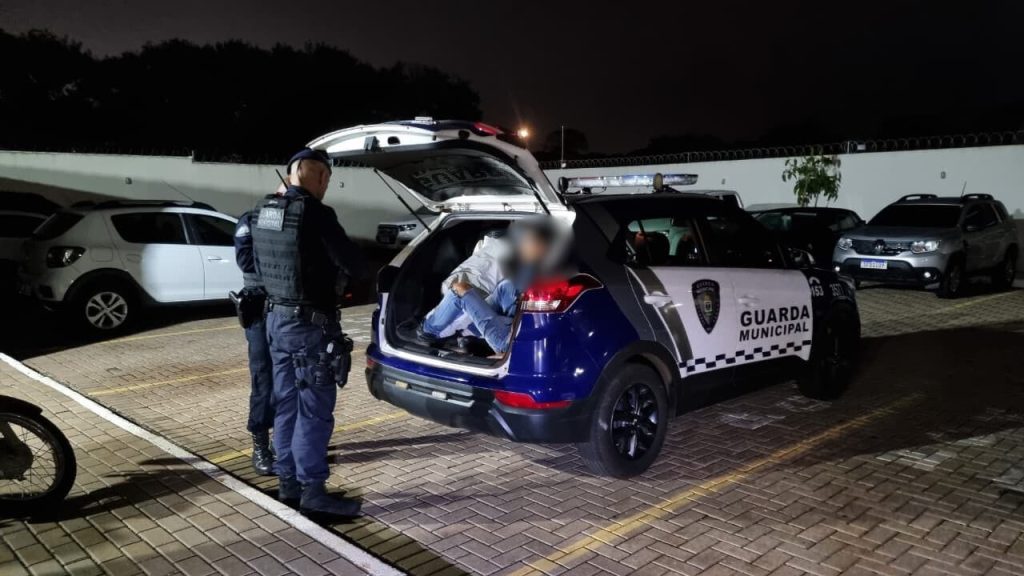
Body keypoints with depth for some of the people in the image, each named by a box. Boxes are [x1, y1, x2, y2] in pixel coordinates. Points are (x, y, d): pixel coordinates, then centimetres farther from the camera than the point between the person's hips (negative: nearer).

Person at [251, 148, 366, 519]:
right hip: (310, 322, -8)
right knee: (314, 409, -1)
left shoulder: (263, 214, 7)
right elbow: (355, 265, -15)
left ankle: (289, 482, 24)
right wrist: (340, 270, 6)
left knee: (286, 404, 15)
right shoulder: (315, 213, -18)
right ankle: (312, 492, 6)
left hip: (276, 317, 9)